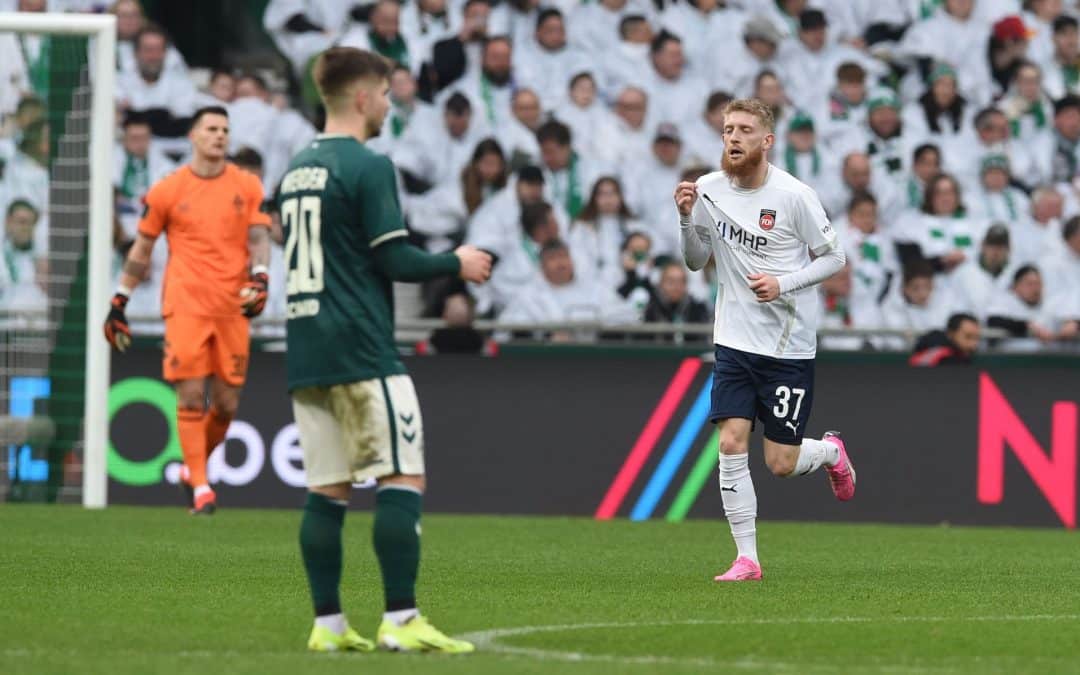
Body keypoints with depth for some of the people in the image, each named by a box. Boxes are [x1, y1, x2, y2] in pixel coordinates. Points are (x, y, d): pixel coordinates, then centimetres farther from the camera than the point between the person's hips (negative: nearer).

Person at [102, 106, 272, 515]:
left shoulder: (248, 187, 8)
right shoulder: (167, 190, 4)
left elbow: (259, 237, 5)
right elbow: (142, 248, 11)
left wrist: (259, 279, -14)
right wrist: (119, 302, 11)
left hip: (233, 309, 2)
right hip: (185, 307, -2)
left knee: (227, 404, 4)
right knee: (190, 396, -9)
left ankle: (194, 467, 28)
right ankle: (200, 486, -4)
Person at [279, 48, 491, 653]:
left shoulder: (297, 169, 15)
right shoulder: (368, 167, -9)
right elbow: (395, 259, -13)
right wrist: (456, 264, 3)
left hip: (305, 353, 8)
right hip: (362, 352, -8)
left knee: (327, 491, 7)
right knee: (403, 479, -6)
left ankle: (329, 624, 5)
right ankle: (401, 620, -12)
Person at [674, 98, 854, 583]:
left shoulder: (794, 196, -11)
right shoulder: (709, 190, 1)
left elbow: (834, 258, -4)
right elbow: (696, 261, 10)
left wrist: (783, 284, -17)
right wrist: (687, 218, -8)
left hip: (789, 345, -3)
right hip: (735, 342, 3)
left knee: (781, 464, 0)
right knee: (731, 445, -10)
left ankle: (831, 451, 35)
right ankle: (747, 558, -2)